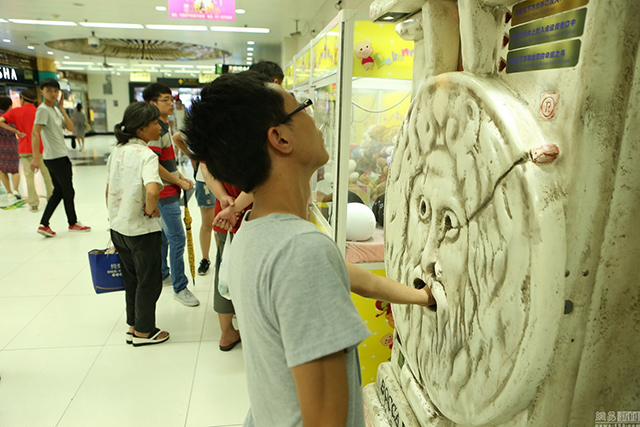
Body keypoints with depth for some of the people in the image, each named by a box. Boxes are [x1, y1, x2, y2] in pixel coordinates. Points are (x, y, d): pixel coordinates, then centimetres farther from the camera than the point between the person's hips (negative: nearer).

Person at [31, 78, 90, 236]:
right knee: (68, 191, 4)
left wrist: (61, 108, -1)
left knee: (59, 191, 12)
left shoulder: (55, 109, 14)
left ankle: (44, 225, 14)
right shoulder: (43, 109, -13)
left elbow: (70, 128, 3)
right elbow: (35, 133, -22)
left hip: (60, 156, 9)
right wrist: (36, 157, -30)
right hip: (56, 157, -9)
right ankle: (73, 222, 20)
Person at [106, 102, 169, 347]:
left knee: (131, 279, 21)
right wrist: (150, 210, -17)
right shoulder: (146, 155, -19)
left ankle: (133, 327, 34)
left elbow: (109, 190, 13)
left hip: (118, 227, 8)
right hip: (143, 230, -8)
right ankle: (143, 332, 24)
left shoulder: (117, 151, 5)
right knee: (149, 281, 10)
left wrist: (115, 218, 21)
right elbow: (152, 191, -37)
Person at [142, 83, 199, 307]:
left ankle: (162, 274, 34)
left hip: (168, 190, 10)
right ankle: (180, 288, 2)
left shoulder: (164, 125, 14)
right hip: (164, 192, -10)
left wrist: (180, 176, 9)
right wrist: (178, 182, -15)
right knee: (177, 238, -7)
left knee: (164, 235, 20)